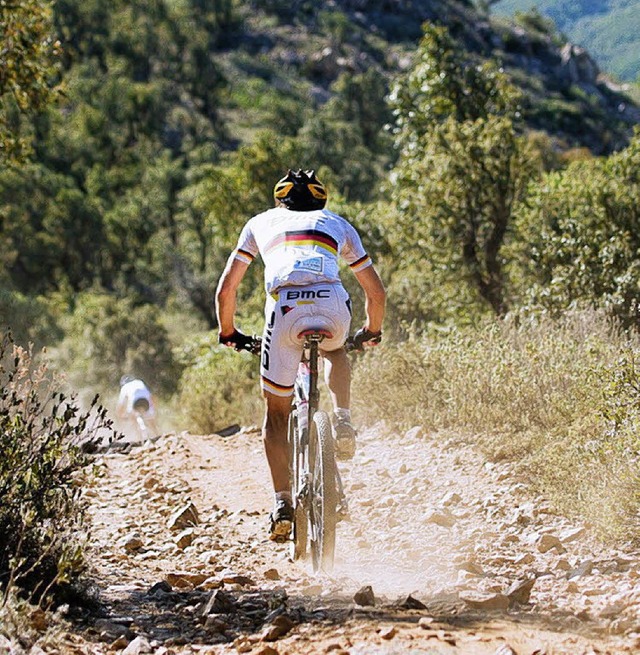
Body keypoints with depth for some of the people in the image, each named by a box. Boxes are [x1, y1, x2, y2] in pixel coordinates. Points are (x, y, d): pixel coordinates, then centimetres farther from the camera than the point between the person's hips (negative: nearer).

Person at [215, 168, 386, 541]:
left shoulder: (261, 223, 32)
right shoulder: (337, 224, 33)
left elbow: (226, 289, 28)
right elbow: (376, 291, 33)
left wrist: (229, 333, 44)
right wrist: (372, 332, 50)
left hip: (285, 308, -1)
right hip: (333, 306, 1)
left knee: (277, 413, 15)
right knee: (335, 352, 39)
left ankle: (283, 503, 5)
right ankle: (343, 422, 16)